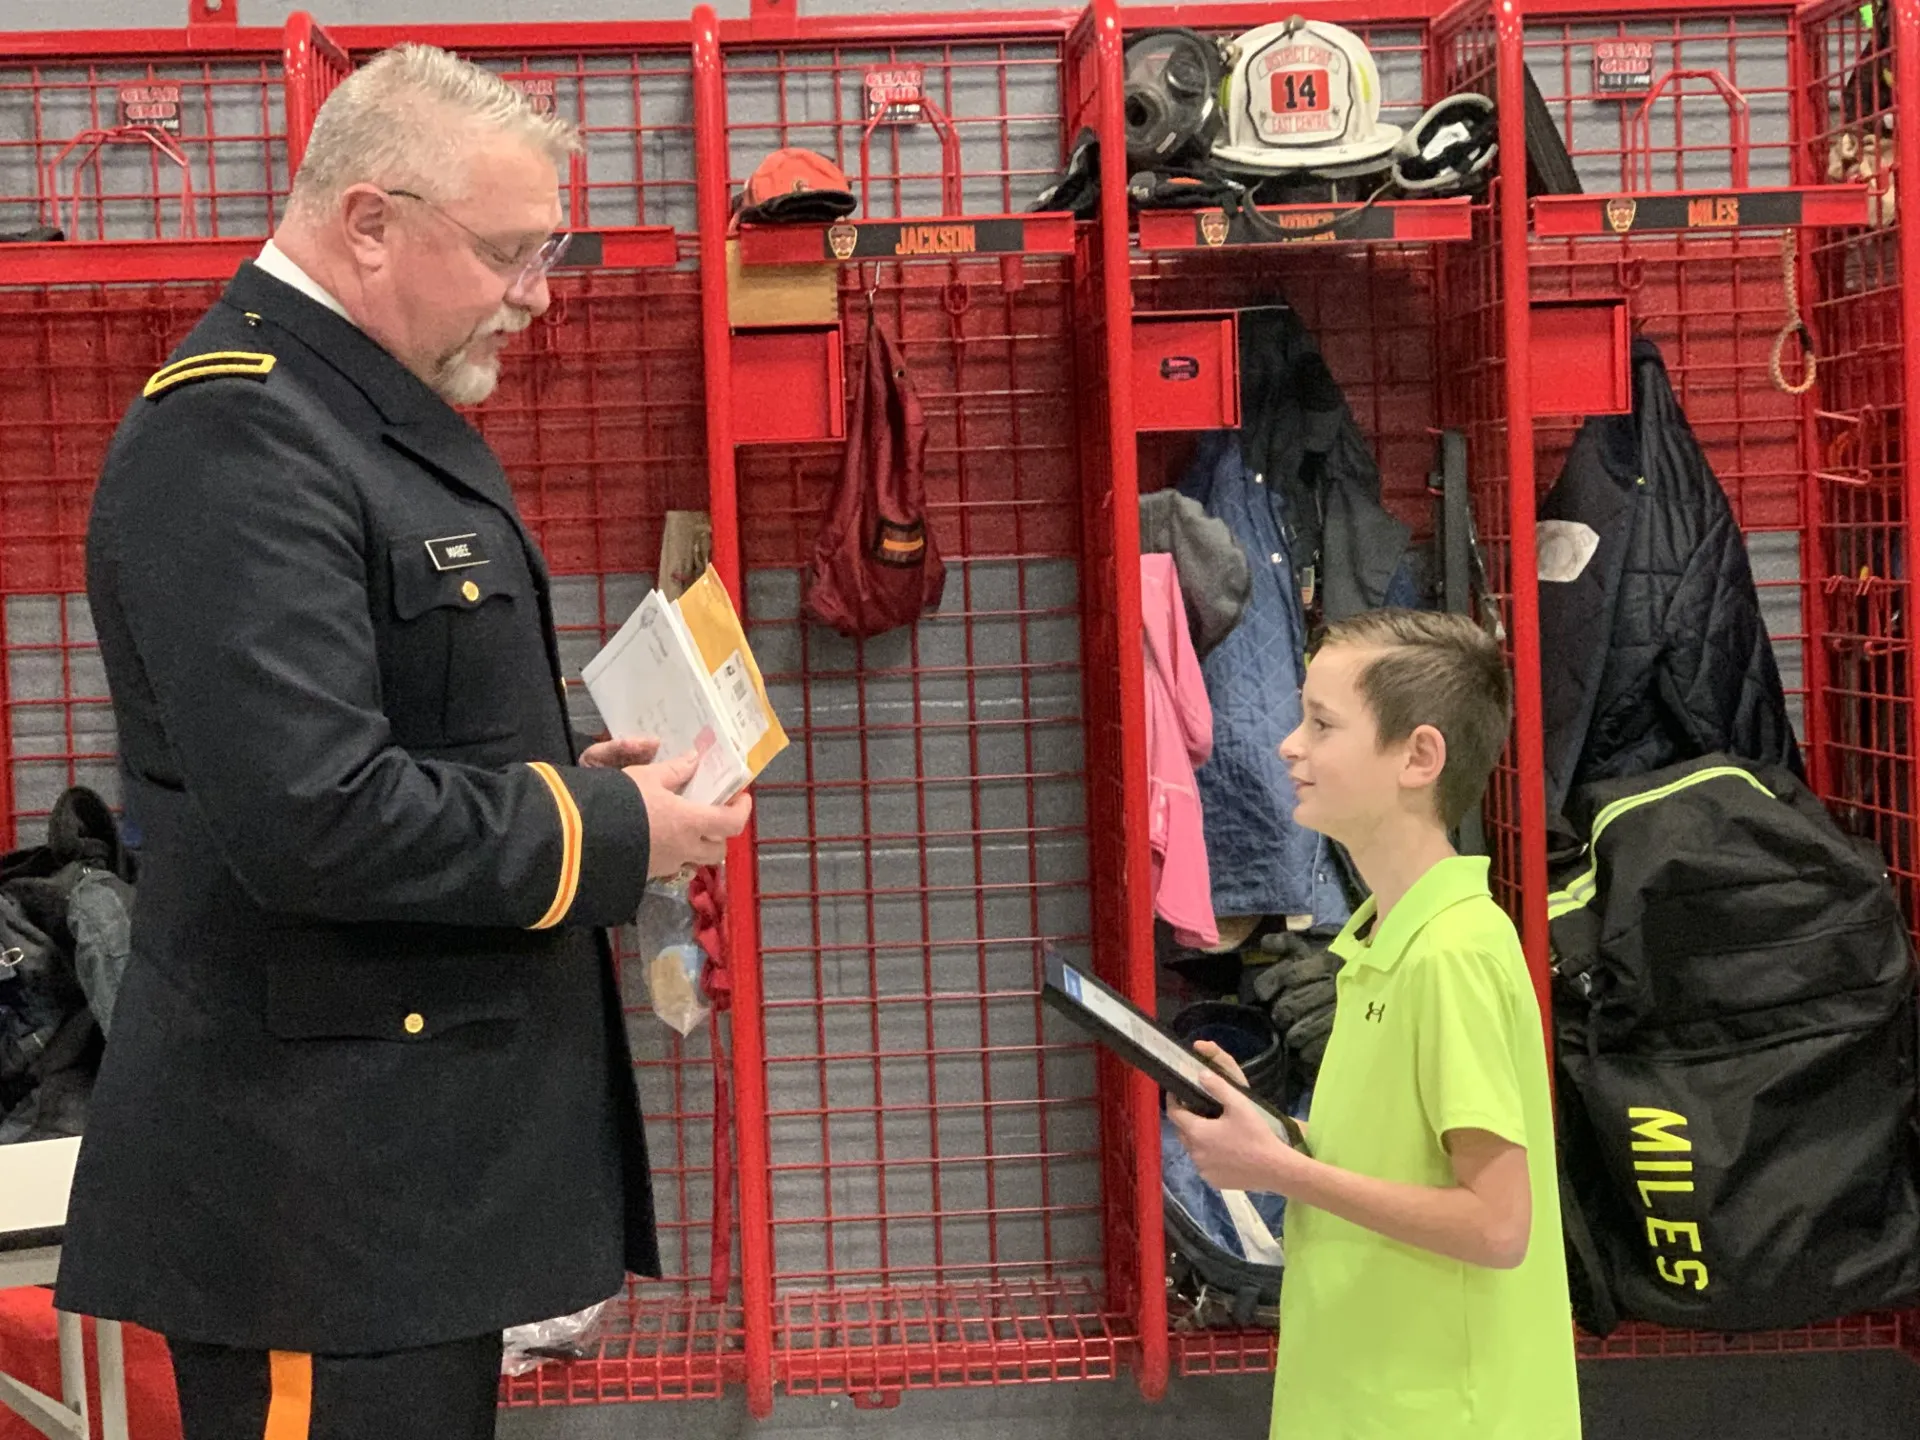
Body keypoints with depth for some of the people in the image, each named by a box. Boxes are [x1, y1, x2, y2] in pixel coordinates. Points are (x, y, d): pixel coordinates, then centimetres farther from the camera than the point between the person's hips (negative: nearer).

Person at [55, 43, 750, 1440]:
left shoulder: (372, 409, 13)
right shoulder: (236, 439, -20)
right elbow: (311, 818, -29)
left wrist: (568, 775, 5)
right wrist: (612, 834, -17)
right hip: (317, 1182, -10)